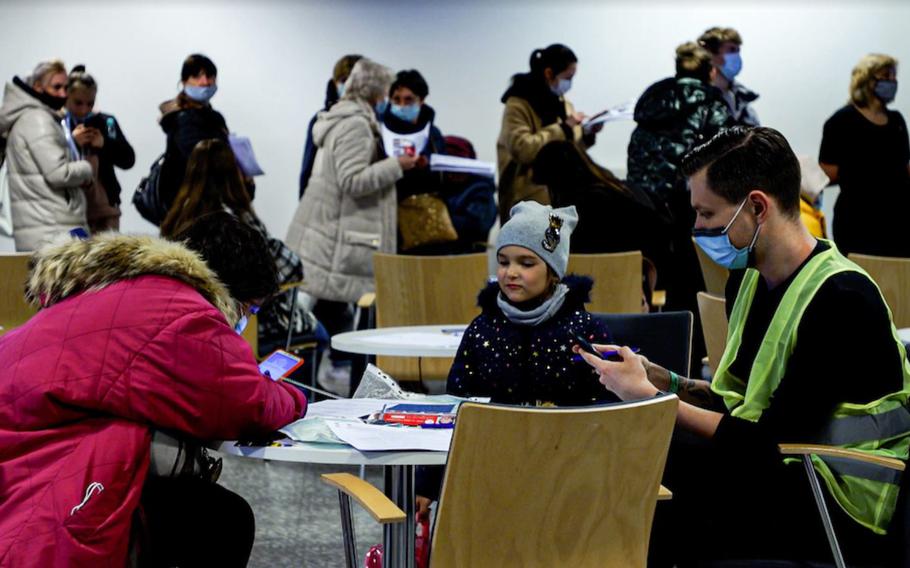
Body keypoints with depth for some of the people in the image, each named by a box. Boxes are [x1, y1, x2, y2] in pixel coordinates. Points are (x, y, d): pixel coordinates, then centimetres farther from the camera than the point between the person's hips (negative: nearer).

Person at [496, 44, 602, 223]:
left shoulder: (561, 103, 16)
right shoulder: (518, 105, -9)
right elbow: (522, 148, -22)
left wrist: (586, 136, 2)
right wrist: (563, 128, -18)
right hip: (529, 199, -7)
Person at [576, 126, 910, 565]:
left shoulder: (842, 299, -20)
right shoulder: (748, 277, 7)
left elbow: (768, 442, -21)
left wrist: (649, 395, -15)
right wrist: (662, 379, -2)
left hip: (844, 510, -8)